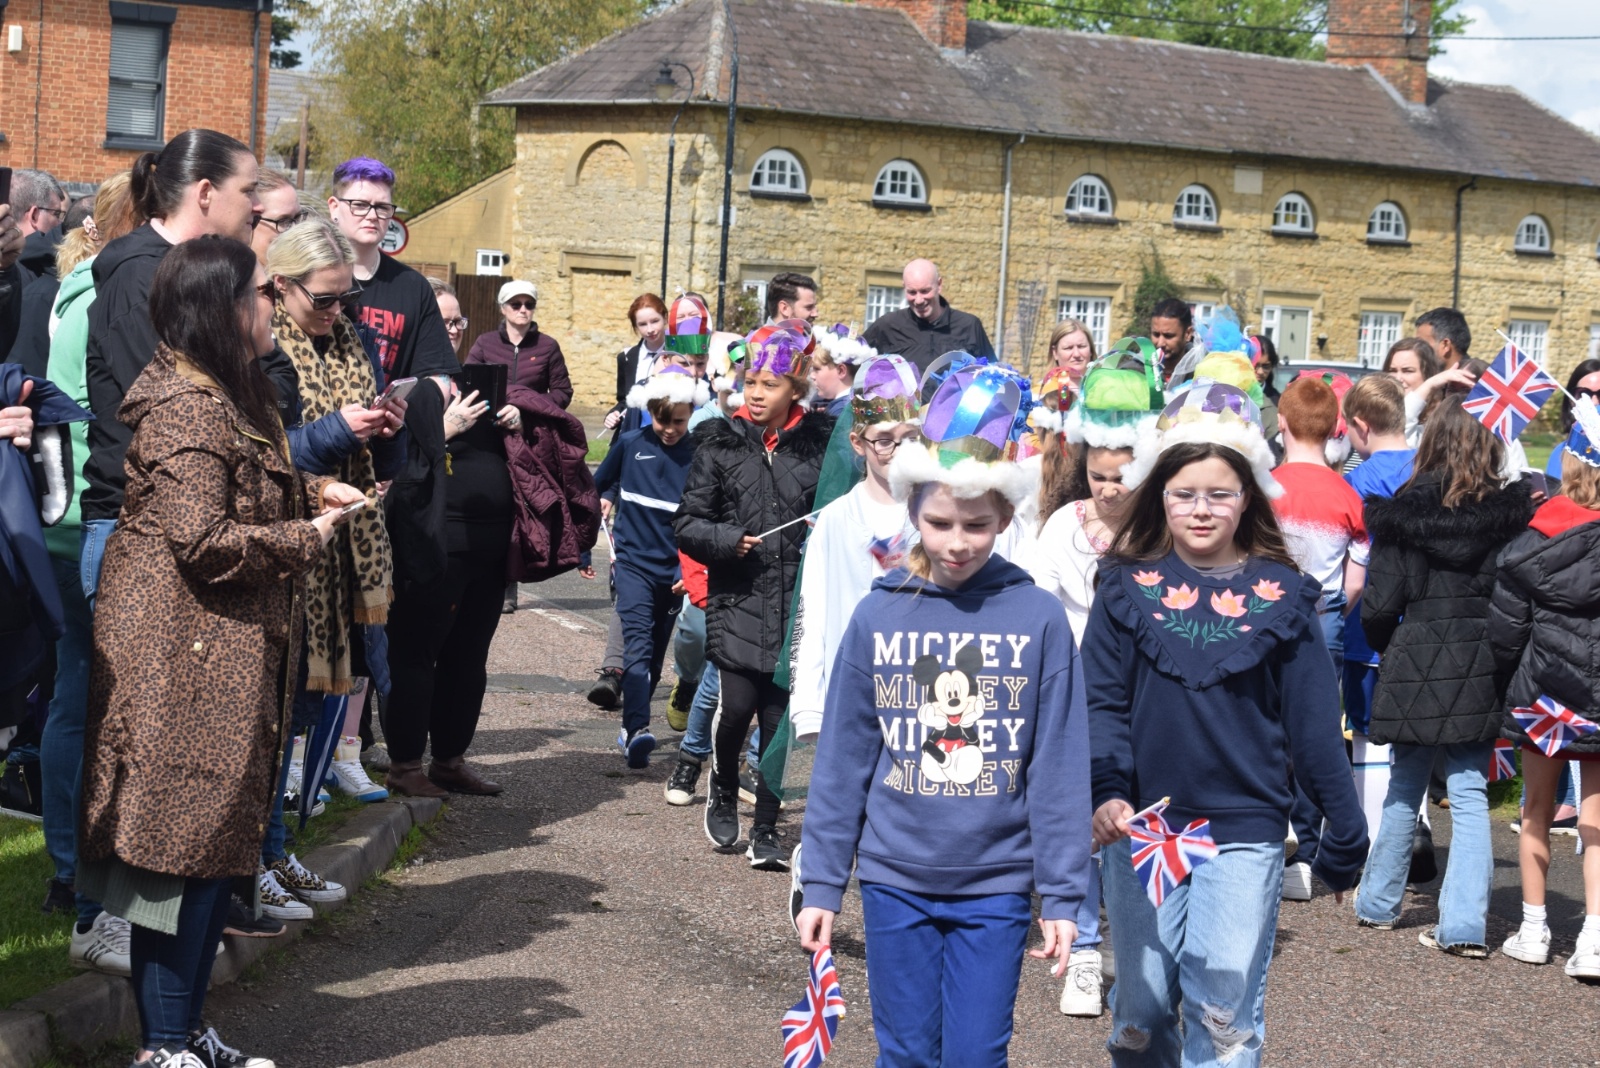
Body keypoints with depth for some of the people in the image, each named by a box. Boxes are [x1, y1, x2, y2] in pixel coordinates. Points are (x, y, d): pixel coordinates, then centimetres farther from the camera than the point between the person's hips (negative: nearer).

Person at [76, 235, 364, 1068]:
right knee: (187, 845, -5)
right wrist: (307, 537, -11)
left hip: (223, 654, 11)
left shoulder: (229, 392, 16)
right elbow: (203, 540, -23)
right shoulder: (188, 408, -18)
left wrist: (310, 492, 13)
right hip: (184, 656, -11)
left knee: (215, 843, 13)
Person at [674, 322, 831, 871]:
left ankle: (765, 829, 17)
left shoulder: (819, 445, 2)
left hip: (795, 604, 0)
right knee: (737, 705, -10)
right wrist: (728, 539, -13)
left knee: (778, 717, 2)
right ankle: (723, 792, 21)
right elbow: (686, 525, 4)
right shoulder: (721, 444, 3)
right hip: (738, 600, 0)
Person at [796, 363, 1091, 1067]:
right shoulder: (878, 615, -1)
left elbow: (1059, 768, -3)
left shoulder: (1038, 619, -5)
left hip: (995, 887, -1)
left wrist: (1062, 895, -5)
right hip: (895, 882, 2)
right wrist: (821, 882, 3)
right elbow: (842, 759, 3)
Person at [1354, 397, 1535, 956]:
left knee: (1404, 787, 15)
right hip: (1481, 673, 1)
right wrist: (1501, 652, 11)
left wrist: (1389, 649, 14)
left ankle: (1378, 903, 27)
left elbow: (1379, 607, -5)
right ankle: (1464, 923, -3)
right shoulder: (1509, 513, -2)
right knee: (1470, 794, 4)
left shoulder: (1402, 514, -6)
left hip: (1417, 668, -1)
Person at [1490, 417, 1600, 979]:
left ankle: (1533, 928, 20)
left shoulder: (1533, 541, -7)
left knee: (1537, 810, 15)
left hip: (1542, 688, 0)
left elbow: (1505, 626, -3)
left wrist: (1509, 675, 12)